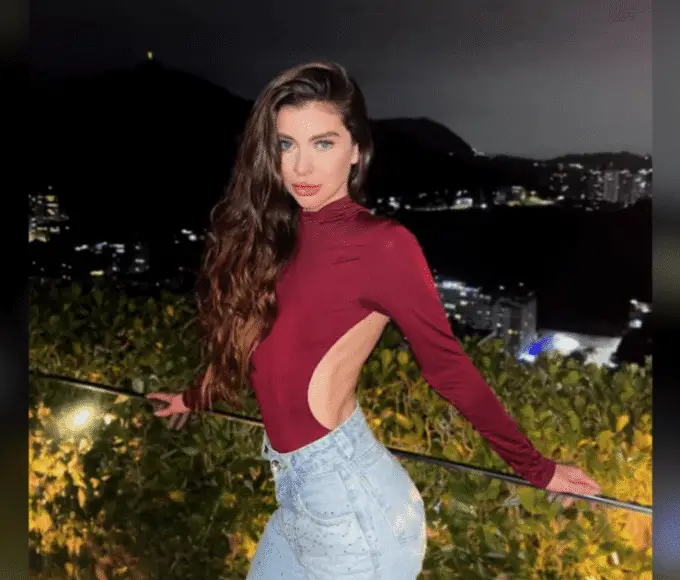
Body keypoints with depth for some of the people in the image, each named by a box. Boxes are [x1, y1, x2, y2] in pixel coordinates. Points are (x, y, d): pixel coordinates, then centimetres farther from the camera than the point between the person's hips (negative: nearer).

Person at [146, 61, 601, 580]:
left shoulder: (382, 243, -15)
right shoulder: (272, 234, 6)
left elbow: (448, 366, -8)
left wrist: (536, 470, -2)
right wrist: (196, 397, 33)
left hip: (350, 500, -7)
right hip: (299, 492, 7)